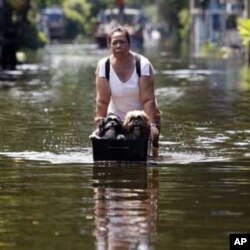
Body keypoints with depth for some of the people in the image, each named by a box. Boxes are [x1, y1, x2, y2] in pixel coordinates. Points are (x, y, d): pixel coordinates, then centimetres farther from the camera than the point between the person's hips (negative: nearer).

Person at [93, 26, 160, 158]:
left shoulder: (143, 64, -17)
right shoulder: (103, 65, -12)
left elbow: (148, 99, -21)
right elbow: (102, 100, -14)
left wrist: (152, 124, -27)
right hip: (116, 117, 1)